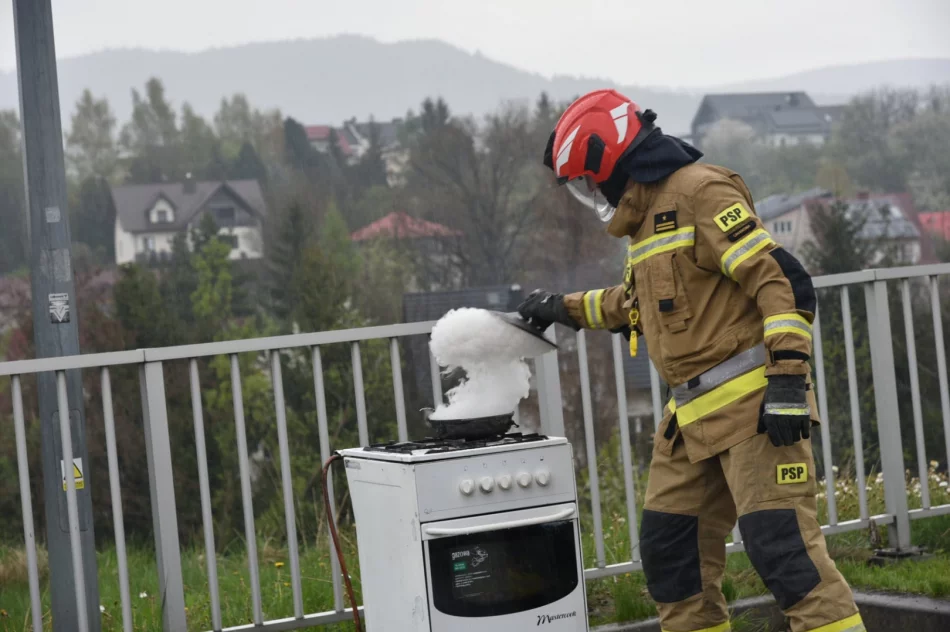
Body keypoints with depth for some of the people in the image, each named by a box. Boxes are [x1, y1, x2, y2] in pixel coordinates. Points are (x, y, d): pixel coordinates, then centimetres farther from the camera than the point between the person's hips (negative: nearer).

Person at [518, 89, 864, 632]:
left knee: (781, 543, -15)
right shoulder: (651, 215, 19)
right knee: (670, 546, 11)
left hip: (754, 402, -10)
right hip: (693, 414, 10)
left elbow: (782, 280, -18)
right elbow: (638, 301, 37)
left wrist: (788, 378, -24)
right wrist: (568, 309, 38)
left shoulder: (699, 191, -11)